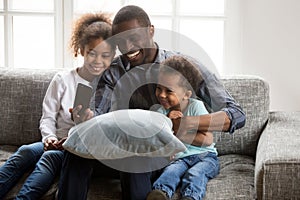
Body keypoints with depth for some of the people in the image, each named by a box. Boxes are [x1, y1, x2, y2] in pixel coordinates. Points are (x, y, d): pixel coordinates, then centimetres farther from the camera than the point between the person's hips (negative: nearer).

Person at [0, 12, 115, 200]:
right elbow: (48, 117, 10)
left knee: (51, 156, -34)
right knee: (26, 151, -28)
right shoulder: (63, 79, 9)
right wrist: (50, 137, -11)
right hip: (57, 143, 3)